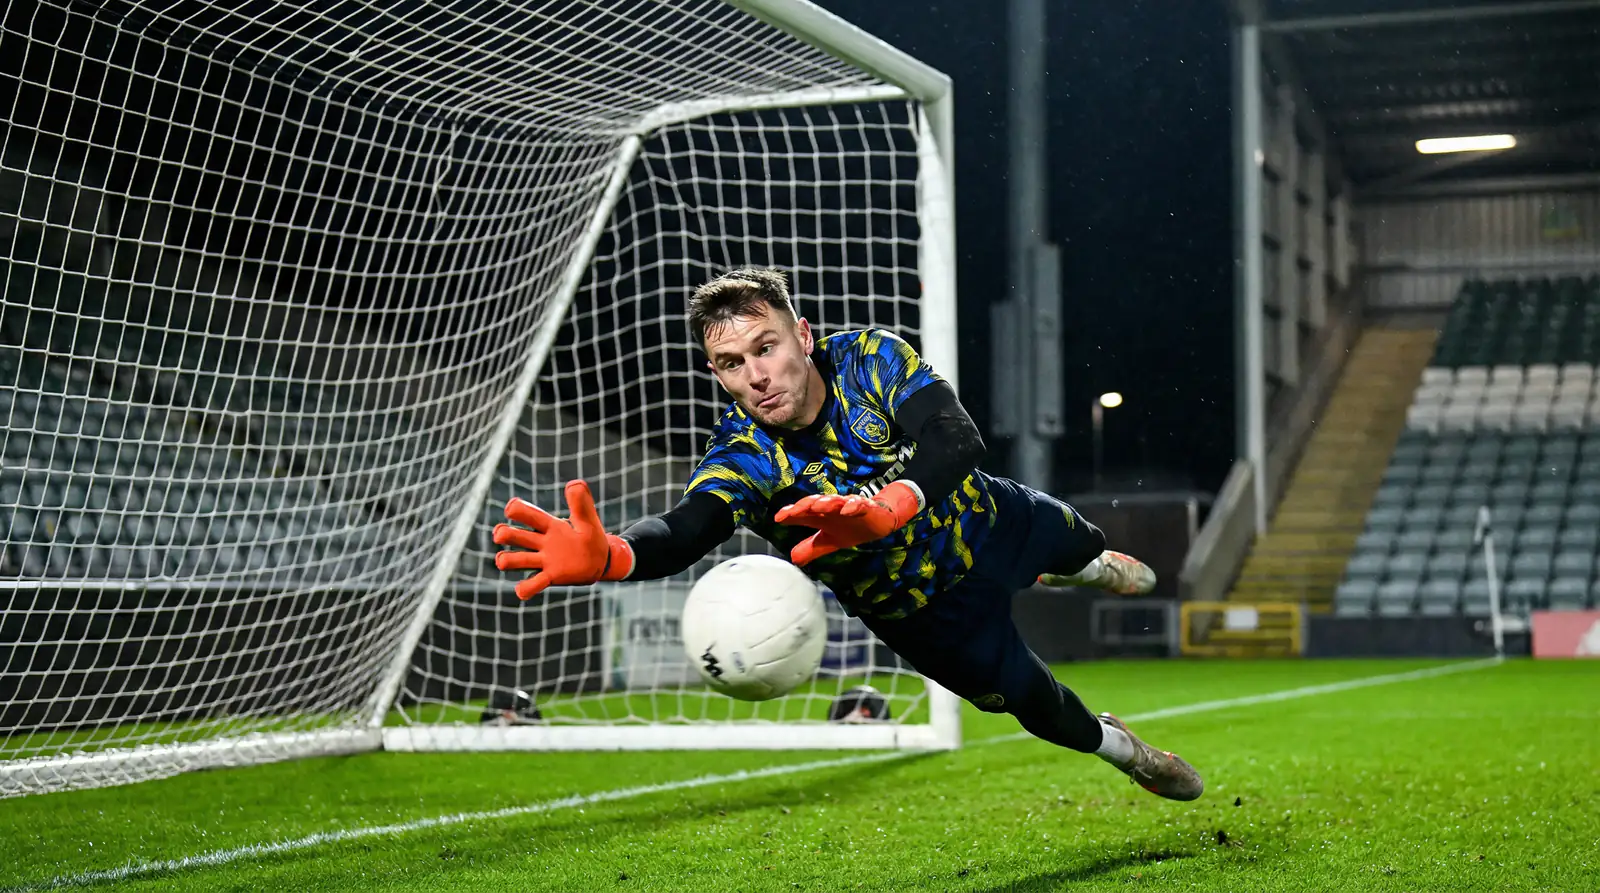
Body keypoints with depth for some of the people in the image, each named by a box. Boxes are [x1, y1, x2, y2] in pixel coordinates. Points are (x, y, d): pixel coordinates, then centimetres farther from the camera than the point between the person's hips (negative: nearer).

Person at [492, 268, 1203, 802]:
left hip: (988, 519, 2)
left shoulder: (869, 357, -31)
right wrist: (606, 555, -79)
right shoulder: (742, 457, -34)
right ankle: (1116, 747, 50)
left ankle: (1093, 564, 72)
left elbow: (957, 441, -46)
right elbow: (688, 526, -54)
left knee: (1068, 539, 31)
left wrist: (882, 508, -68)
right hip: (927, 607, -2)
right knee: (1027, 696, 13)